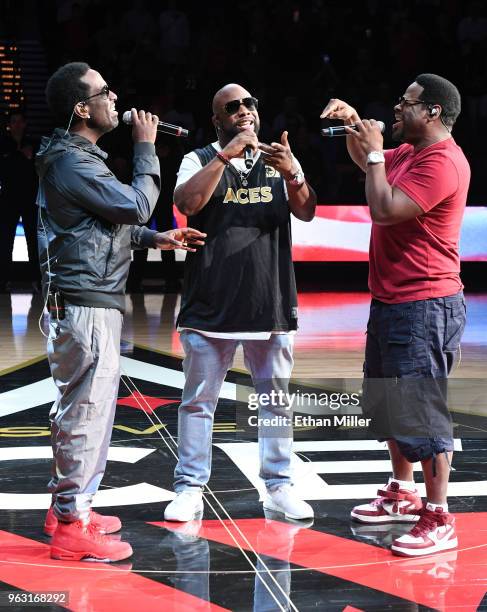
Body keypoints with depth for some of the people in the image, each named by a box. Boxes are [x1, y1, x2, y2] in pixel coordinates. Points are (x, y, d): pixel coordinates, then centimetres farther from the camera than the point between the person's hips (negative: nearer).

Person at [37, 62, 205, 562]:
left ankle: (67, 507, 28)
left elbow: (112, 222, 24)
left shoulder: (76, 157, 18)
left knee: (77, 409, 17)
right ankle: (71, 526, -1)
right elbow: (137, 205, -17)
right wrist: (145, 150, -5)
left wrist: (156, 238, 13)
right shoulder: (71, 161, -17)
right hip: (87, 304, -11)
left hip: (85, 302, 11)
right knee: (87, 411, -7)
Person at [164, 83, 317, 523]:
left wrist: (291, 173, -27)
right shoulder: (200, 160, 2)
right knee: (199, 401, 3)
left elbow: (306, 211, -7)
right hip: (211, 303, -2)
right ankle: (190, 489, 11)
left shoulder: (282, 161, 8)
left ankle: (279, 486, 20)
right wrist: (226, 155, -21)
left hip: (271, 303, 2)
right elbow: (186, 202, -17)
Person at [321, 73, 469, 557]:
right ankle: (402, 495, 34)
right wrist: (354, 127, 12)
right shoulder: (409, 153, 12)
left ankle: (438, 520, -4)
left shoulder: (442, 163, -19)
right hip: (391, 301, 11)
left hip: (425, 308, -11)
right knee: (387, 404, 20)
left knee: (420, 412, -9)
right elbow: (365, 162, 31)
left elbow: (384, 209, -26)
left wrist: (376, 154, -13)